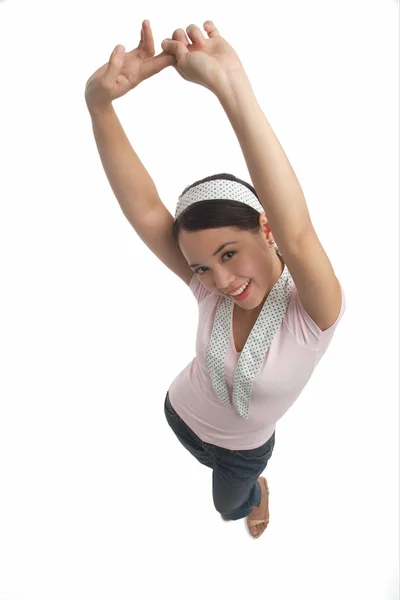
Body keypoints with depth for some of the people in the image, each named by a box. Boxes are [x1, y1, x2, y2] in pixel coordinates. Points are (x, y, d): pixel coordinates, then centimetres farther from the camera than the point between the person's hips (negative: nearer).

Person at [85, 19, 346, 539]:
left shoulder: (313, 312, -37)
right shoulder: (209, 289, -28)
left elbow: (296, 236, -59)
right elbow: (145, 210, -41)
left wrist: (231, 85, -68)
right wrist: (99, 101, -58)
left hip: (245, 447, -2)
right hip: (182, 415, 3)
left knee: (229, 506, 30)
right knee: (214, 463, 36)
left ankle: (257, 491, 65)